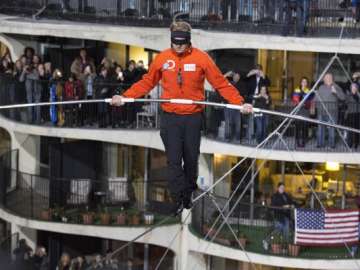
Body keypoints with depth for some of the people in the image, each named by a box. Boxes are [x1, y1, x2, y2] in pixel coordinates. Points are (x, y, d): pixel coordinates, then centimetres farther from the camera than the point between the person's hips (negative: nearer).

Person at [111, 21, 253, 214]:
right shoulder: (162, 58, 0)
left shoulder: (201, 58, -5)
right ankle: (178, 199, 3)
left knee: (191, 158, 10)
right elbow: (147, 83, 9)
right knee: (174, 160, -3)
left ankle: (188, 194, 28)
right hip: (170, 117, 0)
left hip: (193, 117, 0)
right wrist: (124, 97, 0)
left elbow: (221, 83, -3)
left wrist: (239, 103, -12)